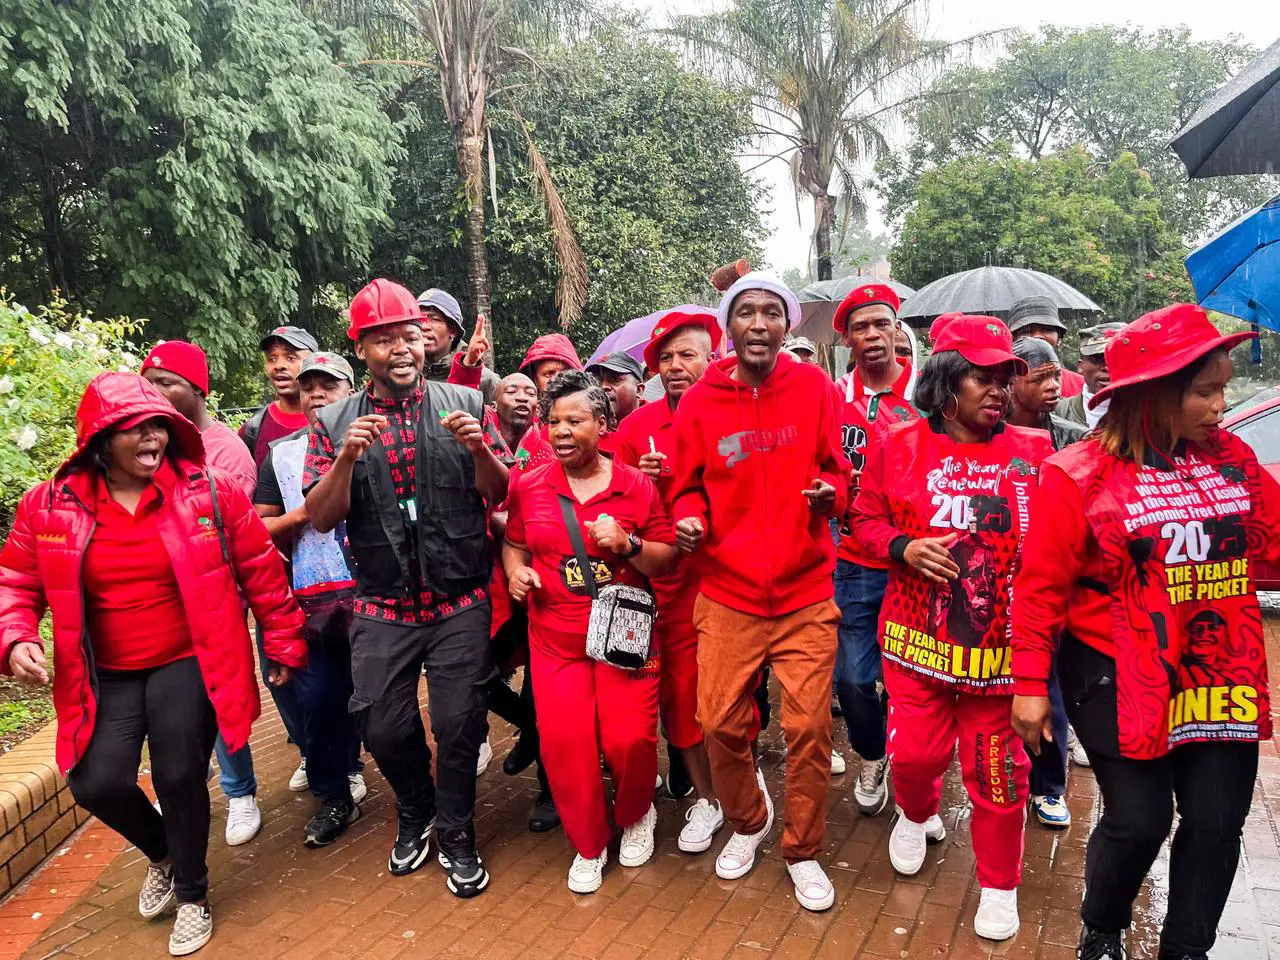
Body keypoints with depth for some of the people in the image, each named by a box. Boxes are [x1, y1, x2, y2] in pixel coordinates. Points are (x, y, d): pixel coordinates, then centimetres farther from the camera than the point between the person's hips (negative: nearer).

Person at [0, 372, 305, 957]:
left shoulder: (210, 493, -9)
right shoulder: (49, 507, -4)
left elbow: (262, 573, -2)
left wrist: (284, 642, 2)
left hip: (190, 667, -2)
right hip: (105, 677, 2)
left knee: (179, 777, -3)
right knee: (97, 783, -6)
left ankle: (192, 894, 29)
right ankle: (161, 854, 32)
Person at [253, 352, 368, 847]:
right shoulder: (281, 455, 13)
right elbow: (258, 530, 11)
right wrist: (299, 515, -6)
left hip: (371, 594, -2)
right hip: (311, 599, 3)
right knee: (318, 699, 5)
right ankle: (335, 796, 24)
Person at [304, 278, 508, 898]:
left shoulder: (465, 404, 1)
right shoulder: (334, 422, 2)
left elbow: (500, 495, 1)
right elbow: (321, 518, -3)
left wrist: (479, 450, -19)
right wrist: (346, 458, -20)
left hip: (460, 602, -1)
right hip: (381, 606, 1)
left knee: (459, 723, 1)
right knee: (382, 726, 6)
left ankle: (456, 837, 28)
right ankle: (414, 815, 38)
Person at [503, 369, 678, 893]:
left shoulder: (636, 485, -3)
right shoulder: (528, 486, 3)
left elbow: (666, 560, 0)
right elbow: (513, 541, 18)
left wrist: (627, 544, -18)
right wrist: (515, 569, -3)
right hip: (555, 638, 2)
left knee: (630, 739, -6)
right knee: (563, 742, -5)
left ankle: (635, 817, 31)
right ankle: (589, 845, 22)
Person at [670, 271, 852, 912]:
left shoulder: (815, 387, -1)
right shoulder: (700, 400, -1)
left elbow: (839, 472, 7)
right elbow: (688, 488, 8)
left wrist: (831, 493, -15)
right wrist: (688, 517, -13)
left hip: (806, 595, 0)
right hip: (727, 595, 1)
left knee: (809, 728, 3)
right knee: (721, 725, 5)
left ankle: (803, 852, 28)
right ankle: (748, 822, 37)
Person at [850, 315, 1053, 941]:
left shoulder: (1032, 450, -1)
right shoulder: (899, 446, -1)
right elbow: (866, 519, 6)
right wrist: (904, 548, -12)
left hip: (999, 645, 0)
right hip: (917, 638, 0)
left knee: (997, 768, 8)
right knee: (914, 751, 8)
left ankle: (1000, 884, 32)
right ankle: (918, 816, 45)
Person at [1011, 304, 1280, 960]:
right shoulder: (1080, 477, -12)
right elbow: (1041, 586, -10)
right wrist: (1030, 684, -9)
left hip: (1221, 675, 5)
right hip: (1119, 681, -5)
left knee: (1218, 819, 9)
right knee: (1138, 820, 0)